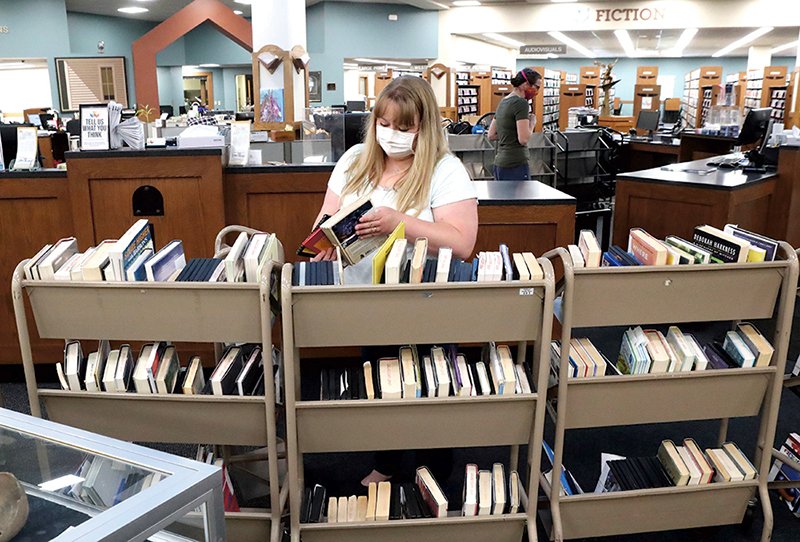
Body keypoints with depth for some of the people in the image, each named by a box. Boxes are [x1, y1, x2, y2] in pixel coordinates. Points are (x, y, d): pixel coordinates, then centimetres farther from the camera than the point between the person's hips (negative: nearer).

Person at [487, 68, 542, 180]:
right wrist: (532, 123, -2)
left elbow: (491, 135, 19)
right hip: (516, 166, -9)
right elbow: (523, 139, -18)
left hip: (499, 164, 9)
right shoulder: (521, 103, -12)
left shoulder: (503, 102, 15)